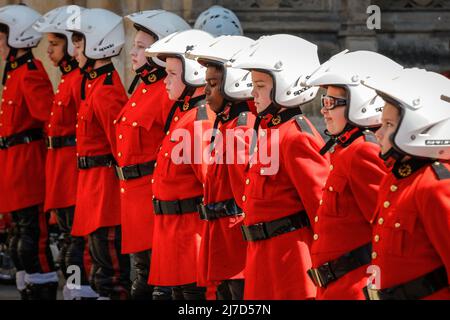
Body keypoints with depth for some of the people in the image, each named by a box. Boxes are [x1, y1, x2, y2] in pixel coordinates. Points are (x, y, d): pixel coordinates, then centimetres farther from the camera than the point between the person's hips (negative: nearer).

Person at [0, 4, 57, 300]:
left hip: (27, 161, -10)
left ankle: (44, 293, -6)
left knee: (33, 241, -8)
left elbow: (51, 117, -21)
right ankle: (30, 293, 21)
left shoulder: (30, 73, -15)